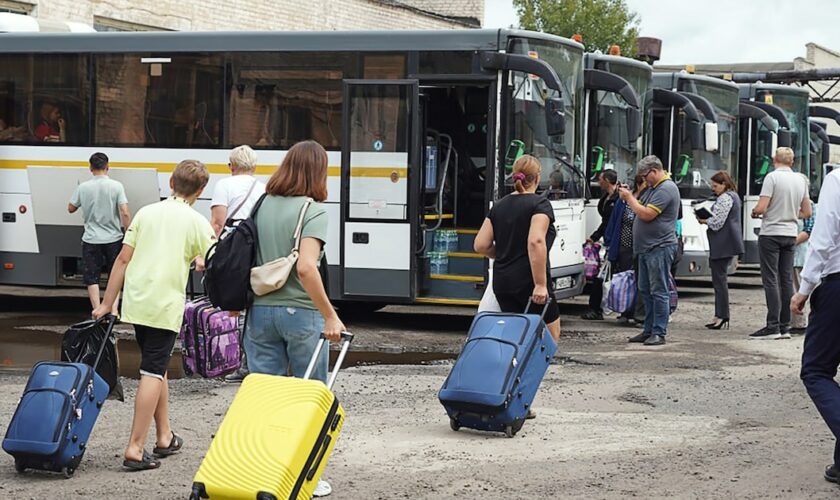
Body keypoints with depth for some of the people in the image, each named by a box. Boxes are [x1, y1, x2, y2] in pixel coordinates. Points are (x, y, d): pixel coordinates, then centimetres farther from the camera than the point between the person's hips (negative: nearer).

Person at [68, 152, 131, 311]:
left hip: (91, 240, 0)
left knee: (92, 278, 8)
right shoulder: (116, 186, -8)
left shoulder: (83, 187, -4)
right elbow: (125, 213, -14)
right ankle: (114, 310, 6)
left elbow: (71, 209, 8)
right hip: (113, 238, 0)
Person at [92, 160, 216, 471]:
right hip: (166, 306, -5)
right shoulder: (196, 222, -3)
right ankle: (135, 448, -10)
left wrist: (107, 304, 10)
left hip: (136, 302, 5)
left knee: (156, 366, 19)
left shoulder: (146, 213, 8)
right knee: (153, 371, -4)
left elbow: (123, 259, 6)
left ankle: (164, 436, 27)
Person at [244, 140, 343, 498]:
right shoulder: (313, 211, -11)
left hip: (260, 310, 5)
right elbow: (306, 268, -22)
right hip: (300, 311, -5)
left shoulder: (262, 205, 6)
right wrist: (330, 316, -18)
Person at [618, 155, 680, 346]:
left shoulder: (666, 189, -15)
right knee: (645, 291, 12)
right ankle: (649, 330, 18)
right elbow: (641, 207, 22)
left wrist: (629, 197, -9)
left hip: (660, 248, -10)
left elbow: (647, 214, -21)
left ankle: (659, 333, -5)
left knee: (658, 291, -7)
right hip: (646, 248, 10)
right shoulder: (653, 188, 18)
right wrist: (628, 197, 6)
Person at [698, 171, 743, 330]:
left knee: (719, 279, -8)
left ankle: (722, 316, -7)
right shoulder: (733, 196, 19)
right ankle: (721, 315, 13)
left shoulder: (725, 198, -13)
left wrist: (704, 220, -1)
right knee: (720, 279, 12)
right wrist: (708, 219, 12)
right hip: (729, 244, 11)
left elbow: (716, 222, -18)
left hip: (722, 245, -11)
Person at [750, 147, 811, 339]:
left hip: (771, 234, -6)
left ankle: (773, 326, -10)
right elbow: (807, 212, 13)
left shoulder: (772, 177, -12)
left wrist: (754, 212, 4)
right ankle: (785, 326, 9)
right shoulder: (801, 180, 8)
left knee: (771, 280, -6)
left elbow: (761, 208, -17)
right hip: (790, 235, 6)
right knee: (787, 280, 8)